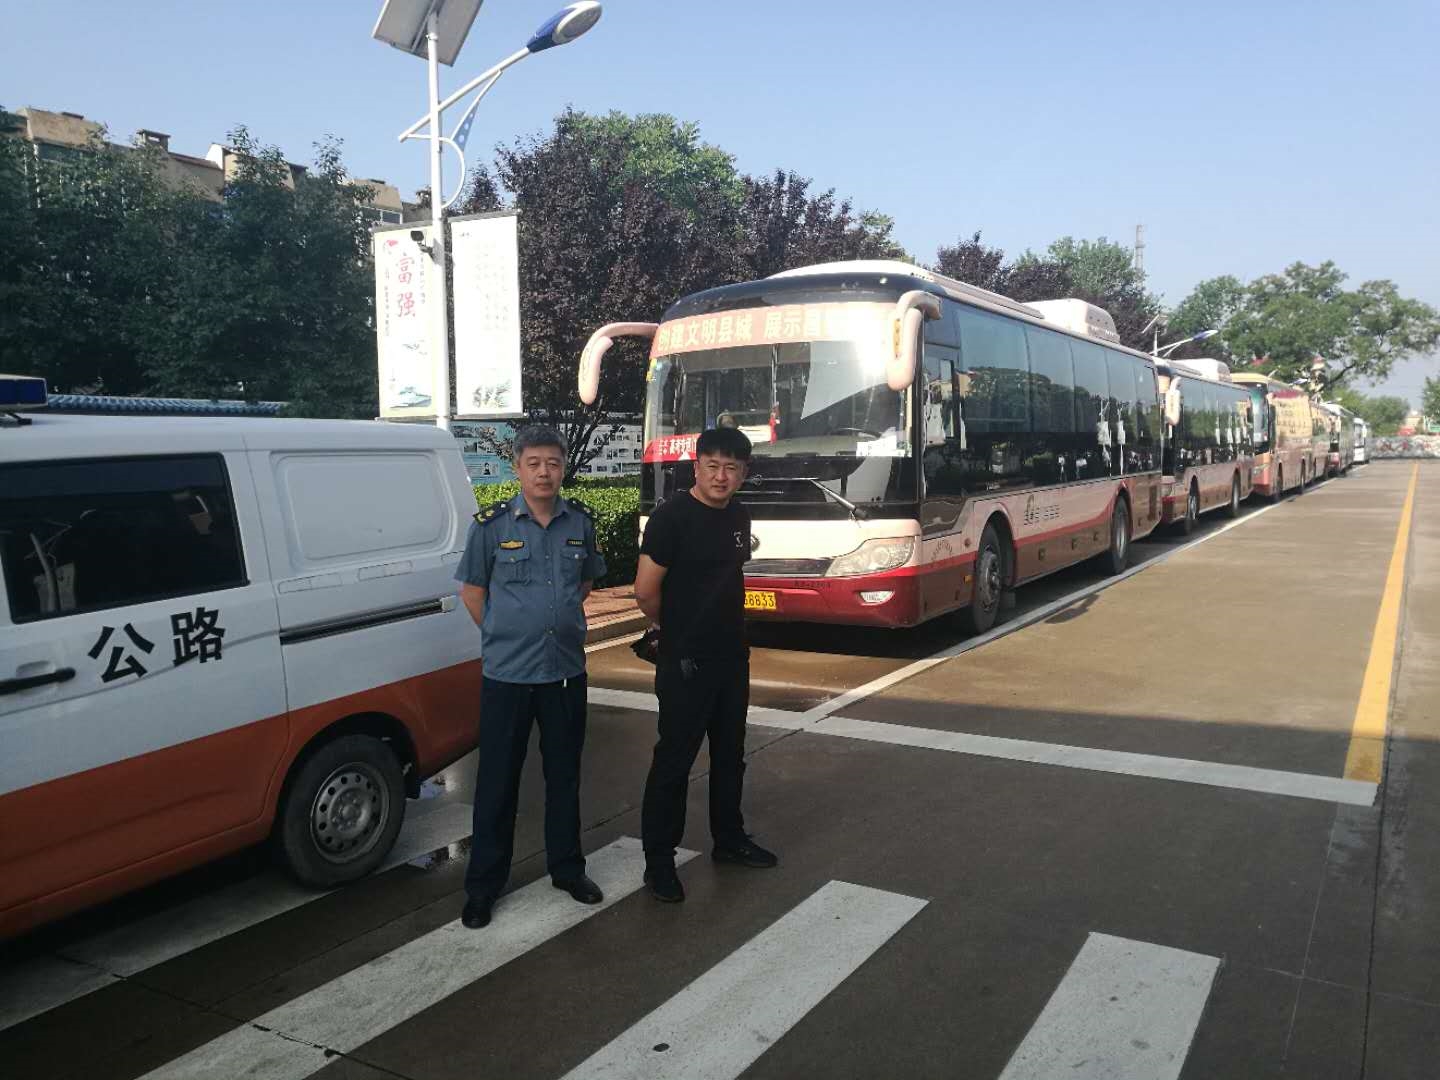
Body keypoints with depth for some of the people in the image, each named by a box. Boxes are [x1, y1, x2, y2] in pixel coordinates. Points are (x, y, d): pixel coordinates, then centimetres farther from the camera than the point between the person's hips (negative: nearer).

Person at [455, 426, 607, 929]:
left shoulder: (580, 522, 2)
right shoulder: (492, 524, -7)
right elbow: (472, 589, 3)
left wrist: (561, 620, 10)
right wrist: (502, 633, 4)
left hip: (567, 670, 3)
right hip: (507, 674, -3)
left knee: (565, 775, 15)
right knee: (497, 782, 5)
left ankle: (567, 868, 31)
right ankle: (482, 886, 19)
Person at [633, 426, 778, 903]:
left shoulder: (739, 517, 6)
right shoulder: (672, 516, -16)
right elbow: (646, 591, -16)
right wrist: (677, 630, -1)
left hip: (732, 657, 7)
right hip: (685, 662, -7)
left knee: (730, 755, 18)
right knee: (674, 761, 1)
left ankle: (729, 840, 34)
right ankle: (658, 861, 12)